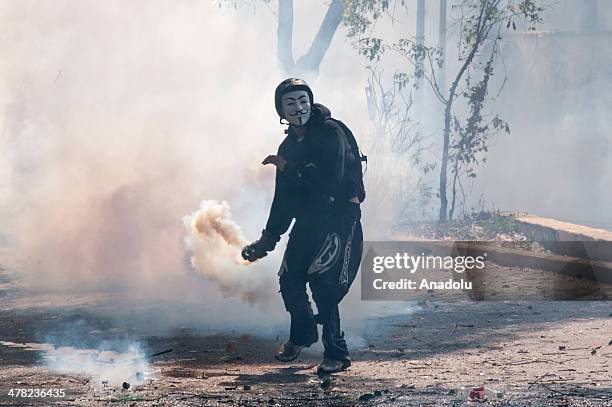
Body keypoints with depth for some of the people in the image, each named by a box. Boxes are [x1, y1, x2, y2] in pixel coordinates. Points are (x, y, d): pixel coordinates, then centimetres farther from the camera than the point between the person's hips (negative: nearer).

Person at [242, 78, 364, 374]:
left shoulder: (331, 133, -12)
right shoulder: (288, 147, 11)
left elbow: (330, 182, -24)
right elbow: (283, 199, 17)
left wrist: (289, 168, -18)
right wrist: (268, 239, 15)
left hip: (339, 218, -7)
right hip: (307, 221, 7)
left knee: (322, 281, -18)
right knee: (289, 280, 6)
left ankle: (336, 353, -11)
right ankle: (303, 335, 33)